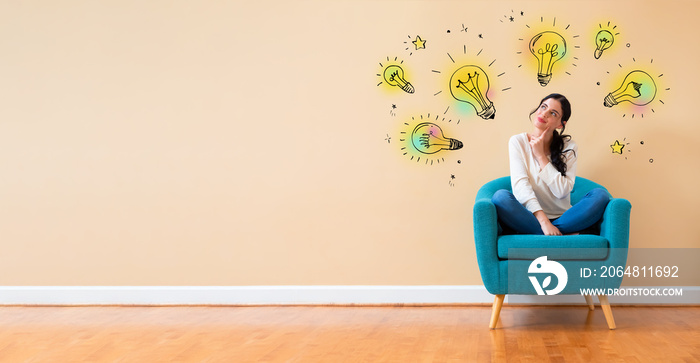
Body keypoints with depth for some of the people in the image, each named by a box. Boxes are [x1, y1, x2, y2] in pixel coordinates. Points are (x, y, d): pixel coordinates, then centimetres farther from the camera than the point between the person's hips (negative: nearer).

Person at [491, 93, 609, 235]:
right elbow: (519, 184, -14)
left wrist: (541, 156, -10)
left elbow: (562, 191, -9)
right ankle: (564, 234, -26)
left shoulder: (569, 147, 3)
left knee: (600, 195, -22)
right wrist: (543, 220, -27)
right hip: (530, 217, -2)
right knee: (500, 196, -31)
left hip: (562, 218, 2)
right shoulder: (518, 142, 0)